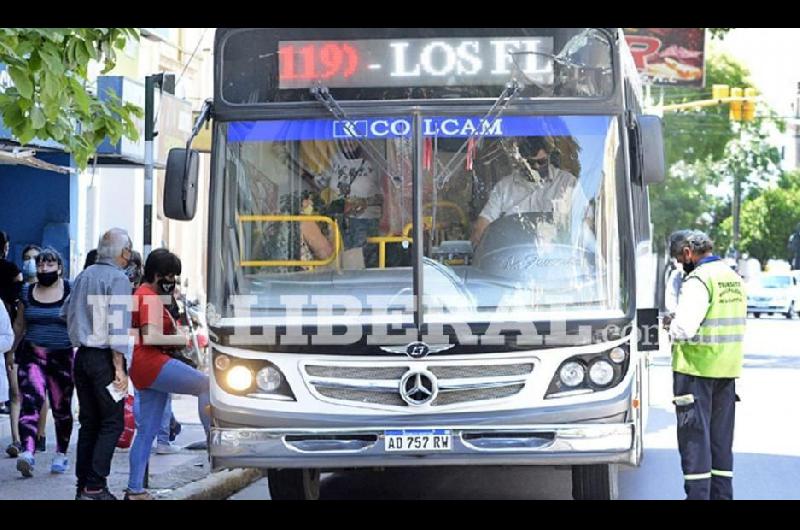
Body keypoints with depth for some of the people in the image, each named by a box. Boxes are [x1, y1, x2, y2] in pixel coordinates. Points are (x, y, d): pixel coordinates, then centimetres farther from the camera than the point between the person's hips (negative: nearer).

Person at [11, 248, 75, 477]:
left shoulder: (71, 291, -1)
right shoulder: (27, 292, 8)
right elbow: (19, 325, 18)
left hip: (62, 356, -1)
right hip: (32, 355, 1)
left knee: (61, 407, 8)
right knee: (31, 400, -17)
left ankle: (61, 454, 25)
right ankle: (27, 452, -29)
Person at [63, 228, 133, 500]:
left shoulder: (83, 276, 11)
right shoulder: (118, 279, -11)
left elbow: (67, 312, 19)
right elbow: (118, 326, -17)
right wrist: (119, 368, -17)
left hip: (82, 354, 7)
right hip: (104, 357, -7)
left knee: (88, 422, 11)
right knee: (112, 423, -3)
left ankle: (83, 485, 12)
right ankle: (95, 487, -9)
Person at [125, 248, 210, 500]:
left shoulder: (147, 294, 24)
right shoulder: (150, 298, -9)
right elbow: (150, 337, -20)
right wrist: (185, 339, -15)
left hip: (146, 368, 11)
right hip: (153, 363, -11)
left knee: (147, 430, 8)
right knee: (207, 385, -18)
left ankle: (135, 489, 7)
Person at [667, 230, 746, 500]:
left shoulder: (698, 280, -16)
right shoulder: (733, 277, 12)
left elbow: (684, 328, -26)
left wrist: (672, 327, -3)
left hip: (696, 367, -8)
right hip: (728, 369, 8)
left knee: (694, 434, -2)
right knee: (721, 435, 14)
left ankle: (698, 494, -3)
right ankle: (721, 493, 18)